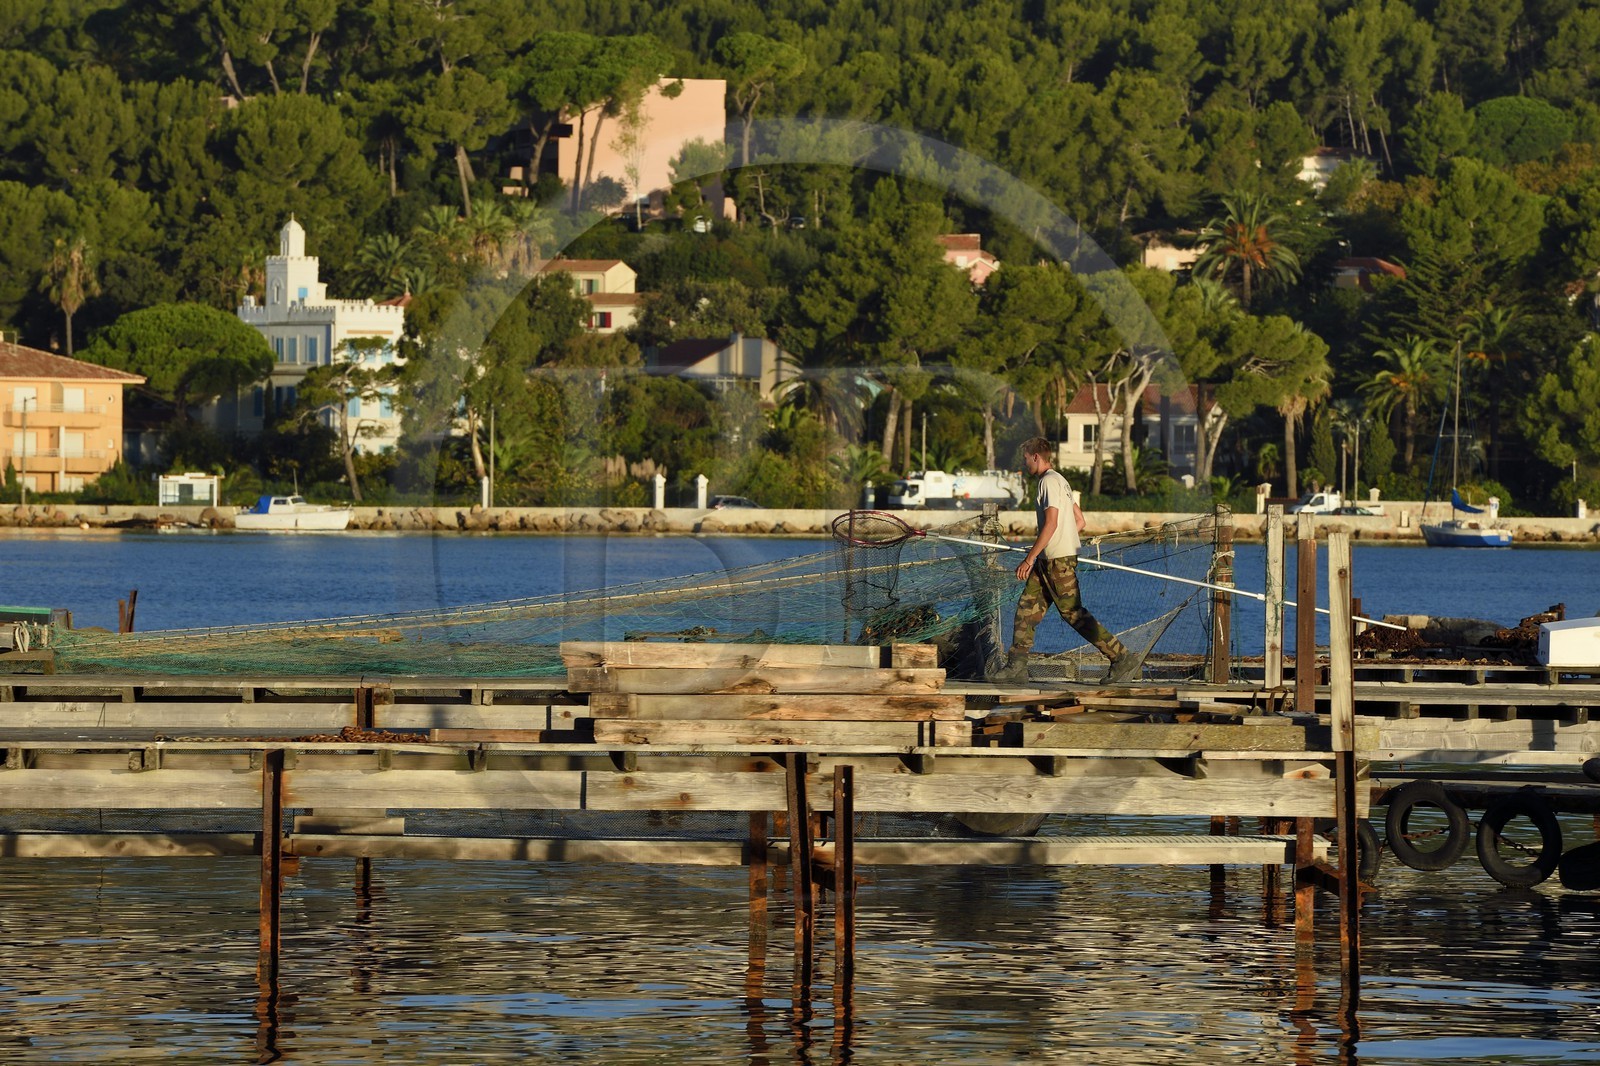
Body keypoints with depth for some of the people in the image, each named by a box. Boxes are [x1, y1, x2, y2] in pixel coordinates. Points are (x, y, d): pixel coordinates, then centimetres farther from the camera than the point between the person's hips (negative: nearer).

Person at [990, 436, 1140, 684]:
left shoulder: (1049, 482, -12)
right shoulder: (1059, 481, 19)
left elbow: (1051, 524, -21)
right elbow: (1079, 521, 22)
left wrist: (1030, 558, -20)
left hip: (1059, 561, -10)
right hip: (1048, 561, 10)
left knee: (1074, 613, -9)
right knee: (1027, 609, 8)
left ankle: (1122, 659, -8)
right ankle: (1016, 666, 7)